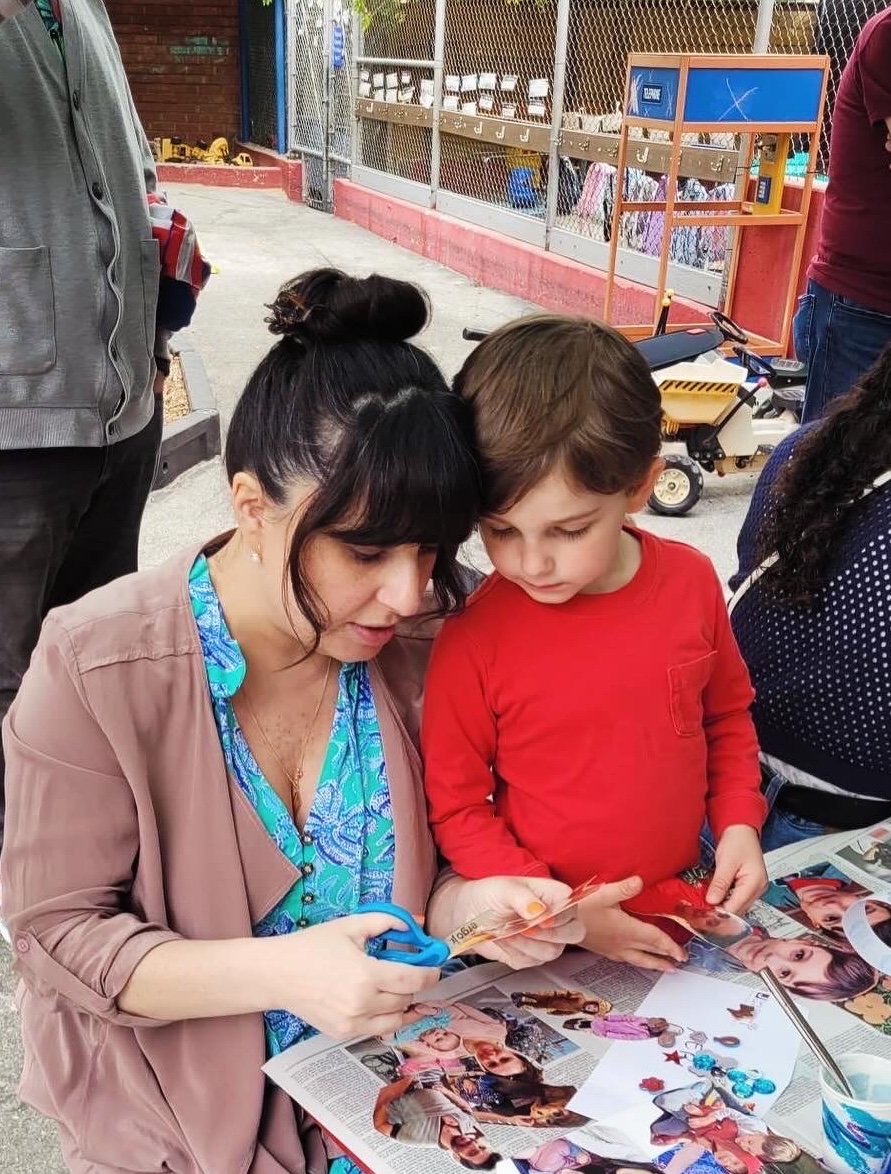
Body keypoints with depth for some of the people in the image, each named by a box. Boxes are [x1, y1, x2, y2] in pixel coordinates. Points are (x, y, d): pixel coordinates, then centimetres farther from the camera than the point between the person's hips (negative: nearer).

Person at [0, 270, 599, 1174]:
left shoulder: (415, 644, -10)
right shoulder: (98, 666, -19)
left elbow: (420, 870, 3)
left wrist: (466, 906, -19)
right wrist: (280, 972, -28)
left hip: (390, 1090, 2)